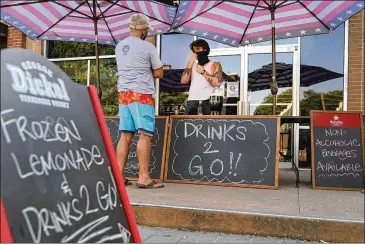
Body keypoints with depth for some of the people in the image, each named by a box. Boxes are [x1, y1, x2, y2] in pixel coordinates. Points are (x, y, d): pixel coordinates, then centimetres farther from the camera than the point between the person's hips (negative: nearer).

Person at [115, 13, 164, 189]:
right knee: (144, 135, -6)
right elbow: (159, 73, 1)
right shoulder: (148, 47, -6)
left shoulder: (119, 47, 13)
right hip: (141, 94, -6)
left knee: (125, 135, 8)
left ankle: (119, 175, 9)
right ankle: (143, 177, -7)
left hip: (123, 94, 7)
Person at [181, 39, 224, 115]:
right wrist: (190, 62, 3)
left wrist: (203, 72, -3)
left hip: (207, 101, -4)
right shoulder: (193, 65, 21)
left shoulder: (214, 64, 7)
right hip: (192, 100, 4)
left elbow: (217, 83, -12)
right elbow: (184, 81, 5)